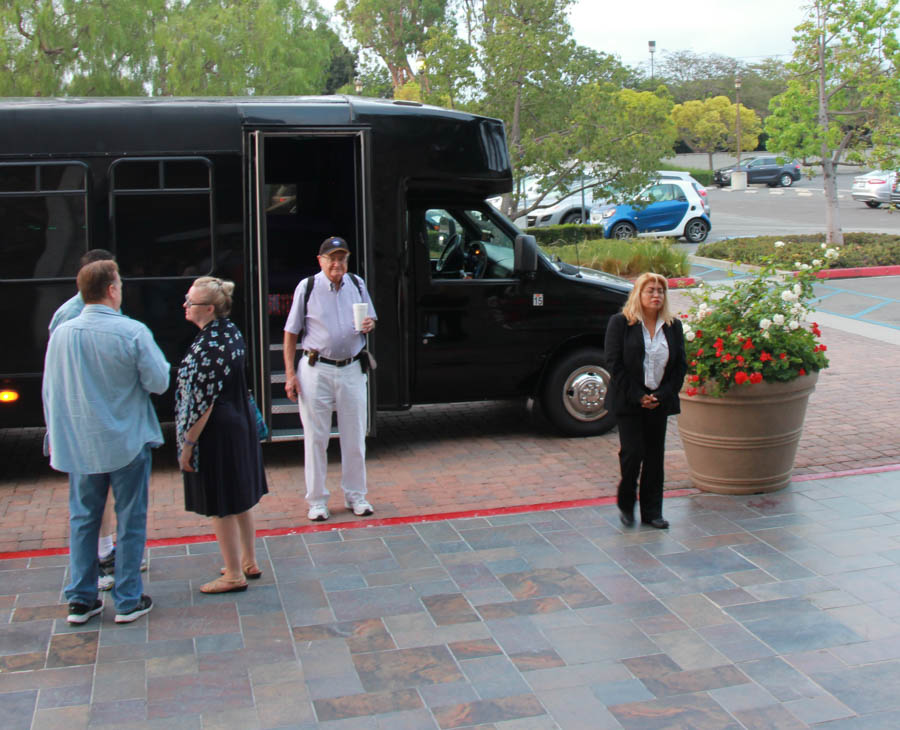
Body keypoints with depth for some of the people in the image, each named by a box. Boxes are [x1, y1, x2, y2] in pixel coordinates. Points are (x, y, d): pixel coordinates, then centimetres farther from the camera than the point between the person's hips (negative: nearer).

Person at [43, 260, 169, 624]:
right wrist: (154, 355, 9)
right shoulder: (133, 332, -16)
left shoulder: (61, 333, -3)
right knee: (130, 520, 8)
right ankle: (128, 601, 14)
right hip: (127, 443, -3)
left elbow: (49, 392, 6)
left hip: (79, 444, 4)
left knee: (82, 520, 14)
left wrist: (58, 433, 18)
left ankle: (80, 600, 20)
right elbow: (158, 382, -11)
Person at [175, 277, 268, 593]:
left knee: (220, 506, 3)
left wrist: (188, 444, -15)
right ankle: (248, 562, 31)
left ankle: (234, 575, 13)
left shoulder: (206, 347, -23)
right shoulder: (231, 331, 4)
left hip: (216, 434, -9)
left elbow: (202, 403, -23)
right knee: (239, 500, 19)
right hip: (240, 425, 9)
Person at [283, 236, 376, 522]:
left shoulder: (357, 285, 6)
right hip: (316, 369, -3)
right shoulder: (307, 287, -4)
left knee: (355, 437, 8)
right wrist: (290, 374, -7)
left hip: (351, 369, 3)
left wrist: (369, 325, -8)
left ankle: (355, 495, 22)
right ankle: (317, 500, 14)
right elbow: (291, 333, -1)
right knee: (315, 438, 3)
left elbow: (371, 319, 18)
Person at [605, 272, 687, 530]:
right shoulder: (620, 322, -4)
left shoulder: (673, 326, 7)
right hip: (629, 401, -4)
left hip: (659, 401, 4)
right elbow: (614, 363, -8)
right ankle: (626, 504, 15)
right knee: (632, 453, -7)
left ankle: (652, 512, 15)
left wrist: (662, 395, -5)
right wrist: (637, 396, -13)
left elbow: (680, 365, 8)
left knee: (655, 456, 6)